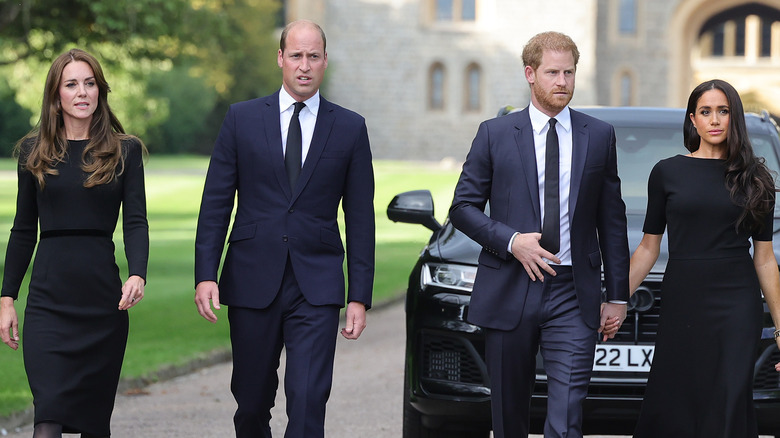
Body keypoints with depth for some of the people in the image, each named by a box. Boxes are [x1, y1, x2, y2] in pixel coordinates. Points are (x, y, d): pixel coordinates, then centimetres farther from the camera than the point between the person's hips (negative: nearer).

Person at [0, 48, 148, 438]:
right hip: (48, 299, 0)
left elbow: (136, 221, -2)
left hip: (103, 299, 0)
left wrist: (137, 275, -21)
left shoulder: (125, 151, 5)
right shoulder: (34, 151, 9)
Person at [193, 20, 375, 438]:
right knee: (252, 402, 9)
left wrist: (360, 296, 0)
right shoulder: (242, 118, 6)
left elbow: (360, 219, 5)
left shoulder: (350, 128, 5)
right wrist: (205, 275, -6)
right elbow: (215, 203, 4)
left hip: (317, 288, -1)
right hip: (253, 282, 1)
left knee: (308, 400, -13)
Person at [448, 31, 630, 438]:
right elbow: (463, 207, 4)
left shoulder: (599, 136, 8)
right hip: (509, 293, 0)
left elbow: (612, 219, 11)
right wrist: (511, 241, -12)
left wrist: (618, 295, 9)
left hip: (573, 297, 0)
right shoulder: (495, 134, 4)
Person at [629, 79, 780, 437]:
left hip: (737, 306, 0)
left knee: (728, 407, -6)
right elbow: (649, 247, 10)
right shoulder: (667, 172, 6)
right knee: (670, 409, 0)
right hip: (681, 304, 1)